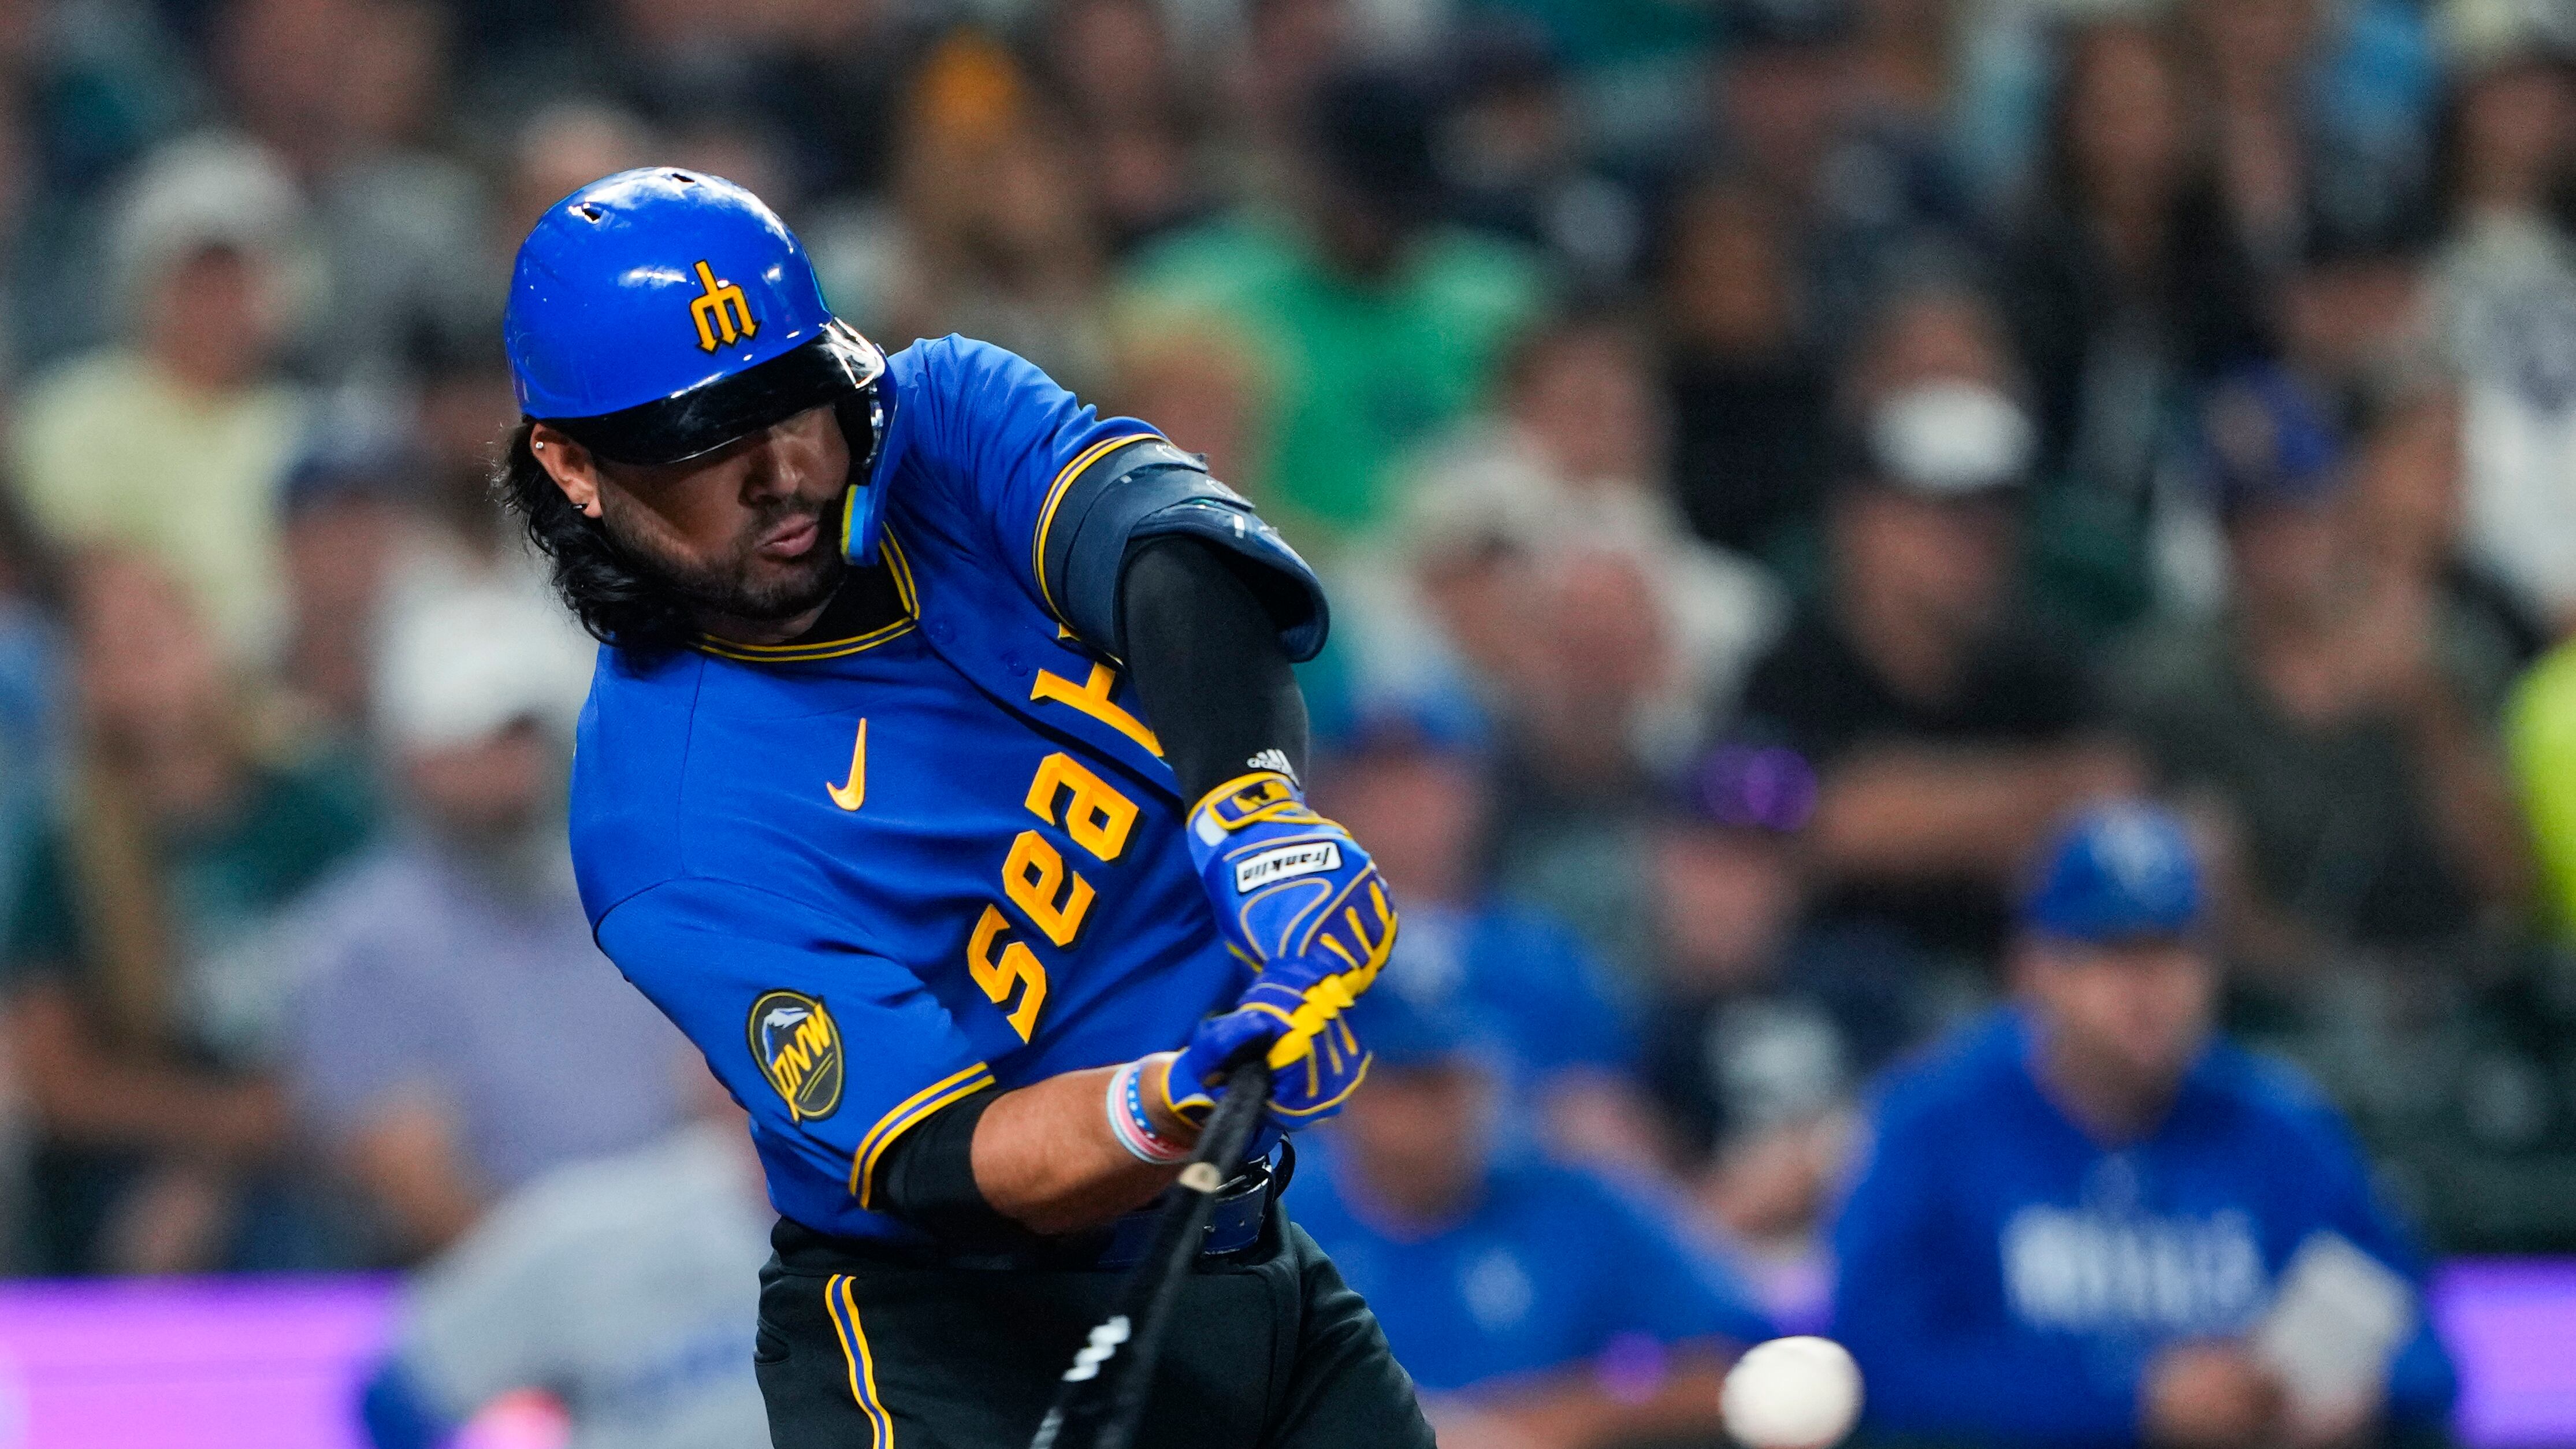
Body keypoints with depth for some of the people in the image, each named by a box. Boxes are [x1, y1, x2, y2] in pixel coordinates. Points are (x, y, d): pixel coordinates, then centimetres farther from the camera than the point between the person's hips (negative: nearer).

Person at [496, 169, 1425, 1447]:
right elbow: (948, 1160, -23)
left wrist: (1254, 808, -43)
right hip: (950, 1333, -5)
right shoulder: (665, 835, -18)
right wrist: (1168, 1110, -42)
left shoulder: (949, 418, -3)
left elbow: (1165, 537, -24)